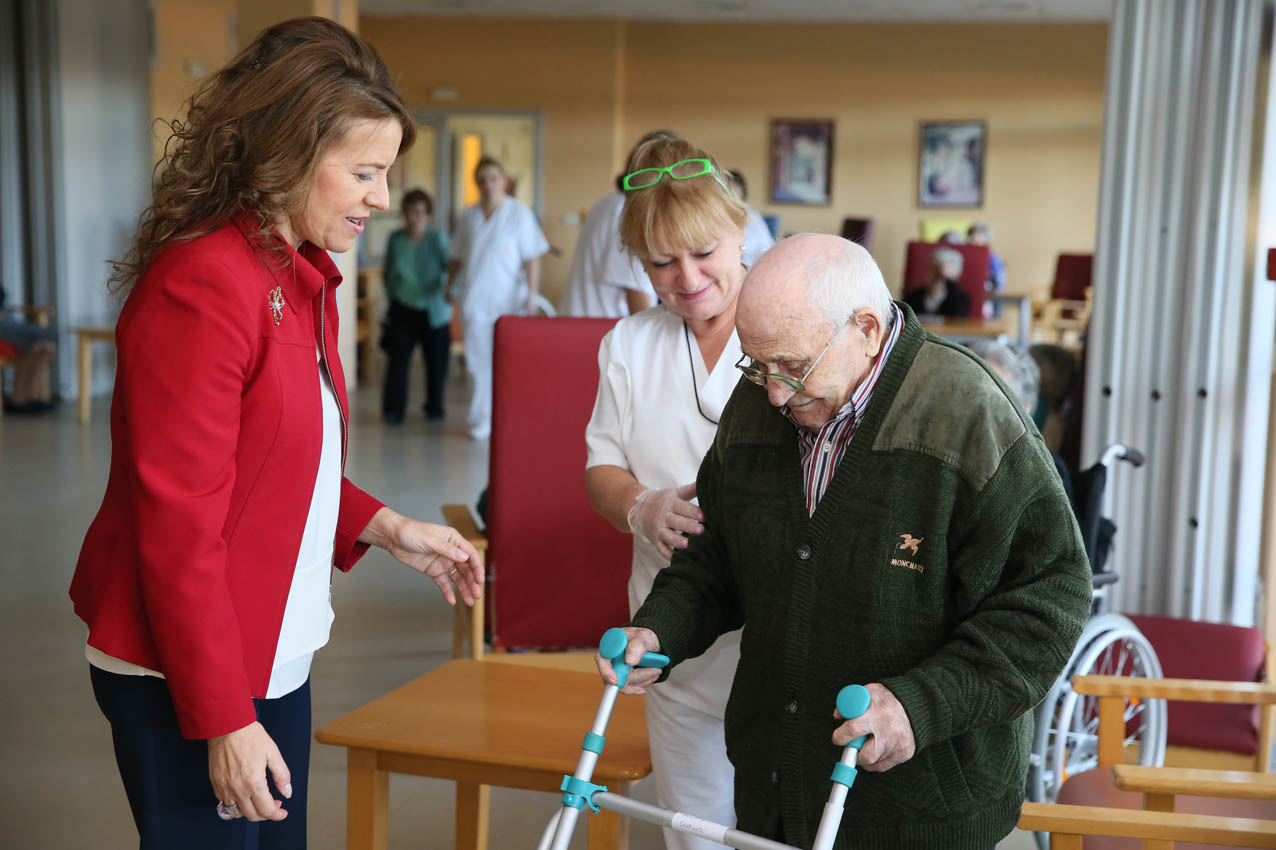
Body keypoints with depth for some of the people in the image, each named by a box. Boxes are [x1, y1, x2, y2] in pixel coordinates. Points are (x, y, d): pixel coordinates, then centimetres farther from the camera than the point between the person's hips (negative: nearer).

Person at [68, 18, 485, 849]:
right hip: (185, 681, -9)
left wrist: (383, 528, 3)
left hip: (274, 657, 9)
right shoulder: (201, 286, -21)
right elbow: (179, 525, -21)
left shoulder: (304, 278, 8)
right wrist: (223, 721, -18)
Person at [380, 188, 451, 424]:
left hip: (433, 312, -2)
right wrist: (392, 295, 11)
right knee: (398, 359, -5)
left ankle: (434, 408, 21)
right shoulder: (396, 239, 2)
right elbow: (388, 273, 15)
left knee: (436, 362, 5)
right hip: (403, 309, 2)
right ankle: (393, 409, 2)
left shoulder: (438, 240, -8)